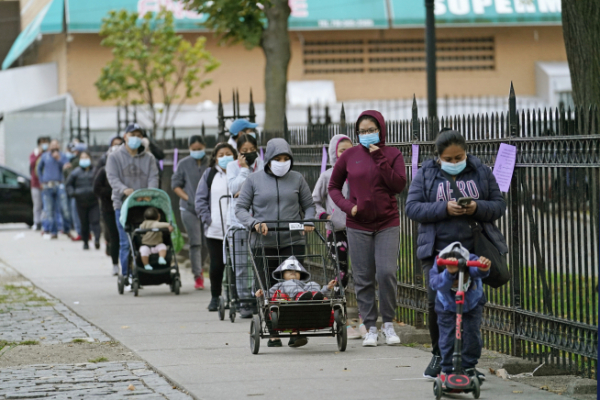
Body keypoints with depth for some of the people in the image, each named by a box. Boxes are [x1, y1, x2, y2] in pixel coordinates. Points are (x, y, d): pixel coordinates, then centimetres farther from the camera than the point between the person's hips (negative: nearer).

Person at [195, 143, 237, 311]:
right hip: (214, 229, 1)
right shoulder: (210, 174, 9)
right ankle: (215, 297, 15)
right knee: (216, 264, 2)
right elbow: (200, 199, 9)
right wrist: (207, 218, -2)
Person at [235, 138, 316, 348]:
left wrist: (308, 222, -4)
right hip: (264, 244, 0)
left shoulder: (297, 179, 9)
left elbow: (309, 205, 17)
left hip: (293, 242, 0)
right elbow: (240, 208, 5)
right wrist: (254, 223, -13)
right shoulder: (254, 180, 5)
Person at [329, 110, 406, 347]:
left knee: (386, 273, -13)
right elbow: (333, 186, 13)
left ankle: (388, 323, 4)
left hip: (387, 223, -1)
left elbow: (399, 185, -10)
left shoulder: (392, 155, 3)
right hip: (358, 225, 1)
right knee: (363, 278, 1)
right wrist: (347, 205, -4)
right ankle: (370, 327, 9)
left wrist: (380, 159, -14)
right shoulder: (350, 155, 4)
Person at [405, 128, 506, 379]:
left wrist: (478, 208, -13)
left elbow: (499, 205, 9)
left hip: (473, 249, 1)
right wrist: (444, 208, -16)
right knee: (436, 302, -10)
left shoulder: (481, 172, 9)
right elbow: (412, 208, -1)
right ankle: (439, 355, 10)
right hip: (438, 250, -1)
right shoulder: (425, 175, 6)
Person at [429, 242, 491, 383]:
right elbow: (436, 283, -60)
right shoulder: (437, 271, -36)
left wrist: (483, 268, -87)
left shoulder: (472, 262, -37)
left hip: (473, 304, 0)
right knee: (447, 336, -10)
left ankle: (469, 367, 12)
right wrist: (449, 273, -81)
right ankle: (447, 370, 6)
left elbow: (477, 271, -61)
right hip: (448, 307, 0)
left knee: (472, 333, -7)